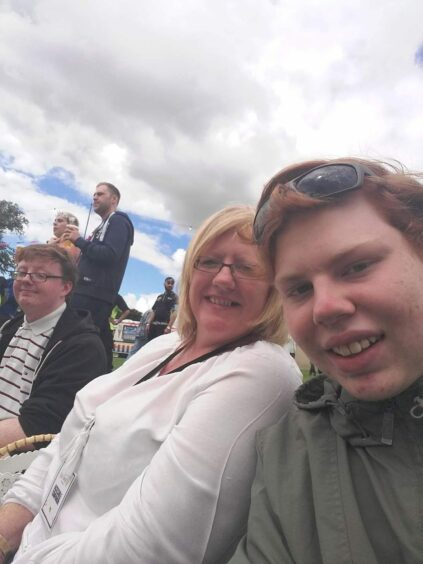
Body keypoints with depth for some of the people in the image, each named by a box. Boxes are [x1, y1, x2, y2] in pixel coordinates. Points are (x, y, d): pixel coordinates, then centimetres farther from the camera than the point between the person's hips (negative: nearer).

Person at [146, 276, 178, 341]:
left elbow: (174, 312, -9)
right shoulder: (159, 297, 19)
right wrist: (148, 323, 5)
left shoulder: (174, 297, 1)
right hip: (154, 325, 6)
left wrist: (169, 327, -19)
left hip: (164, 325, -6)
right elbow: (153, 311, 16)